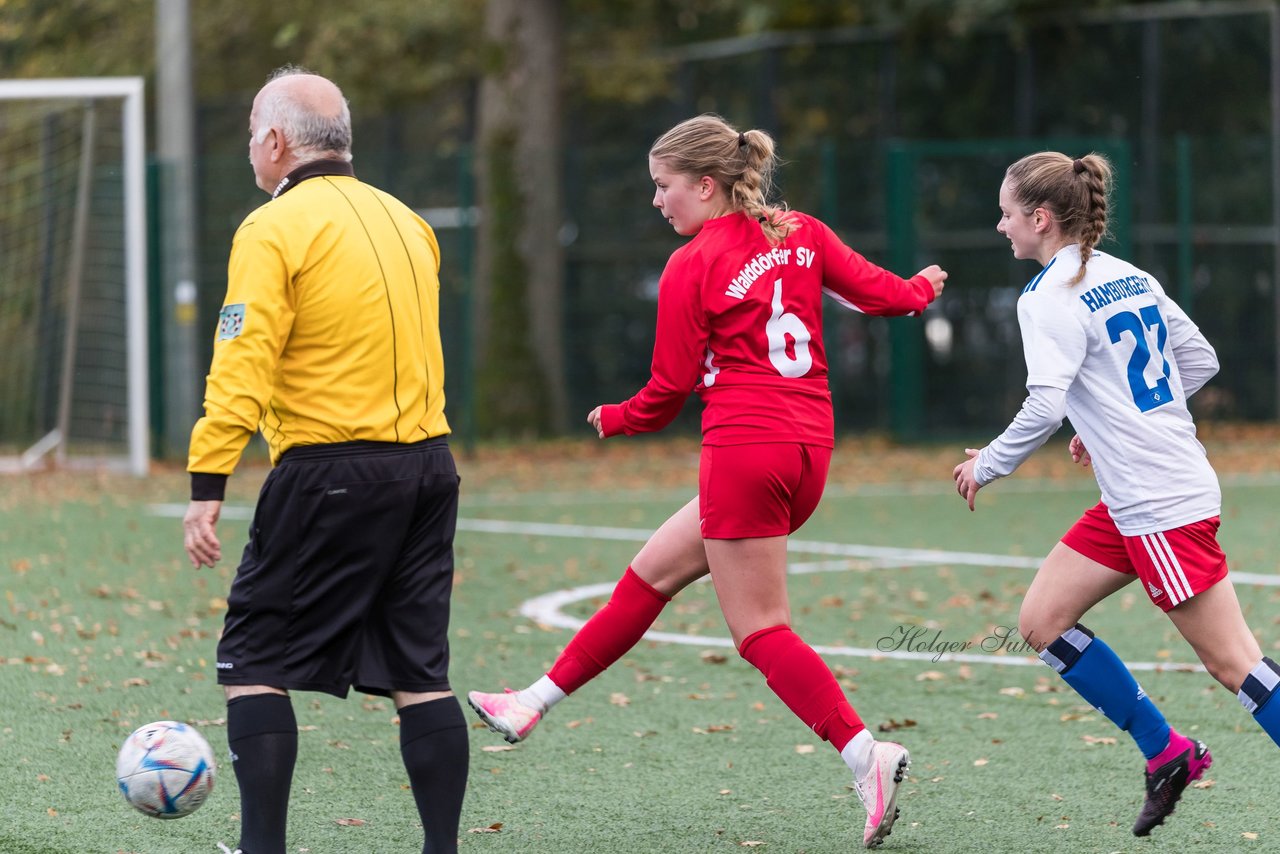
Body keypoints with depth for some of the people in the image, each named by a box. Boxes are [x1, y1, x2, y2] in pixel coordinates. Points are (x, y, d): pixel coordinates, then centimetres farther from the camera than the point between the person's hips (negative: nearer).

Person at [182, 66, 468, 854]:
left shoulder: (275, 229, -8)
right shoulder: (406, 221, 13)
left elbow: (241, 368, -16)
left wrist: (208, 487, -17)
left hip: (329, 471, -6)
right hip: (429, 464, 6)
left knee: (255, 659, 4)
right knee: (420, 671, 8)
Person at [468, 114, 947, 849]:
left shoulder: (691, 268, -8)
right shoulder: (800, 234, 8)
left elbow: (670, 390, -3)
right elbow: (878, 292, 7)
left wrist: (614, 420, 17)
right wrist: (922, 289, 31)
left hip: (745, 449, -8)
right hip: (810, 448, 8)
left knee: (760, 629, -3)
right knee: (652, 574, 16)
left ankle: (865, 753, -17)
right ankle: (538, 702, 23)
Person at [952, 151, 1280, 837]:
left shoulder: (1050, 298, -13)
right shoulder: (1131, 277, 12)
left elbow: (1044, 408, -23)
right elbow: (1199, 361, 17)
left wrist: (987, 466, -8)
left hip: (1161, 508, -9)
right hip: (1132, 502, 9)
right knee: (1041, 620, 11)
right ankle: (1166, 754, 15)